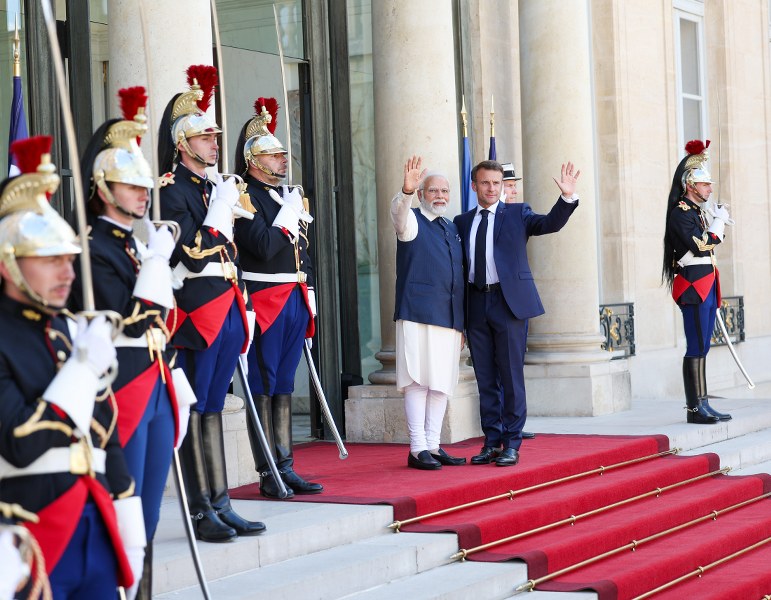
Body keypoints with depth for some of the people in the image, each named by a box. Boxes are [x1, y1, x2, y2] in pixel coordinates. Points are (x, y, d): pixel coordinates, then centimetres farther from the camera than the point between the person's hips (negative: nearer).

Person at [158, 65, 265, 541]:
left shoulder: (217, 187, 17)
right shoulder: (172, 189, -10)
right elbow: (194, 255, -20)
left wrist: (242, 307, 19)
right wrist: (222, 208, -17)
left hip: (227, 311, 8)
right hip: (196, 313, -8)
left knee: (213, 407, 11)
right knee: (195, 411, -3)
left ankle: (221, 505, 14)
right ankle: (201, 512, 1)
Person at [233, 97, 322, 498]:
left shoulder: (289, 195, 17)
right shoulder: (246, 198, -9)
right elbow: (264, 247, -22)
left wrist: (309, 293, 16)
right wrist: (289, 215, -14)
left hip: (295, 300, 8)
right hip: (266, 302, -8)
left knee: (284, 386, 11)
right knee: (263, 389, -2)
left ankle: (286, 468, 14)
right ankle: (267, 475, 0)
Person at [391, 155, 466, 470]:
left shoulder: (453, 229, 20)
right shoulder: (412, 220, 3)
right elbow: (398, 211, -23)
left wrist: (461, 321, 19)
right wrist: (406, 190, -45)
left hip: (450, 317, 6)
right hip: (418, 314, -6)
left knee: (442, 383, 6)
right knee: (418, 379, -7)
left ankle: (433, 446, 11)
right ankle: (417, 449, -6)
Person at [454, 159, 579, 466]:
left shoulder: (517, 214, 7)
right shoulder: (462, 222, 14)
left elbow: (550, 223, -10)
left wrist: (567, 196, -28)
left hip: (509, 303, -3)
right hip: (476, 305, 3)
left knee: (511, 377, -3)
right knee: (486, 380, 8)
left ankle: (511, 444, 3)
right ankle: (492, 443, 14)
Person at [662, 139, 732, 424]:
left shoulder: (698, 211, 18)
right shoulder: (681, 212, -11)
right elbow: (701, 246, -21)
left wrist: (719, 223, 10)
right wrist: (719, 221, -11)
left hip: (706, 287, 10)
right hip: (694, 286, -10)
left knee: (701, 348, 10)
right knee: (697, 348, -10)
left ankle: (702, 405, 12)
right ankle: (695, 408, -8)